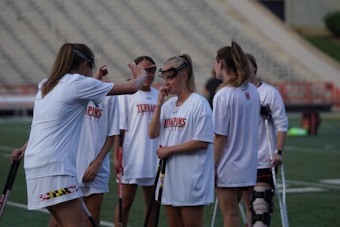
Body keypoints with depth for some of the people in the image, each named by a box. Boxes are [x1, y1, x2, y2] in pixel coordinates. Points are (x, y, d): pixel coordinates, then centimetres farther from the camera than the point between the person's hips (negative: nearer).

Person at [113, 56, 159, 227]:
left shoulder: (158, 95, 8)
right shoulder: (126, 95, -5)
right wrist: (116, 157, -12)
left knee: (152, 202, 10)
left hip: (154, 159, 5)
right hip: (132, 159, -5)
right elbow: (119, 130, -7)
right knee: (126, 202, 1)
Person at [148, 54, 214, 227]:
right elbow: (152, 134, 4)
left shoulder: (198, 103, -10)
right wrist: (159, 104, -4)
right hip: (169, 175, 7)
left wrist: (169, 149, -12)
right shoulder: (168, 104, 12)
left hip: (191, 179, -7)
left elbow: (202, 142, -16)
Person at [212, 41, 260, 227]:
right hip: (248, 164, 7)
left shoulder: (223, 95, -17)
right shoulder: (252, 91, 5)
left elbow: (220, 136, -16)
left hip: (228, 166, -7)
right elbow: (252, 126, 10)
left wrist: (213, 166, -10)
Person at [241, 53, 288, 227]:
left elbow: (282, 124, -6)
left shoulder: (269, 92, -5)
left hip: (264, 160, -5)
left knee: (261, 206, -12)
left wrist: (279, 152, -14)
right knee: (248, 204, 12)